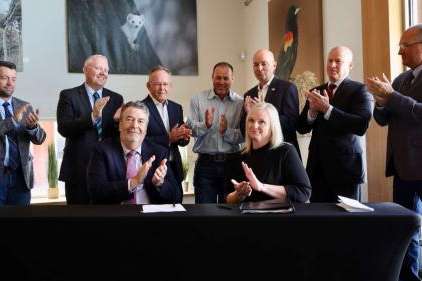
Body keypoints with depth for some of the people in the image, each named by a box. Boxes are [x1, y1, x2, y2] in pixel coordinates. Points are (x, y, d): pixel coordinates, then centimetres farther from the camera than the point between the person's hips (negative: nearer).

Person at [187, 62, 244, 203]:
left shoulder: (240, 102, 3)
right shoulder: (198, 99, 3)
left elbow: (244, 135, -2)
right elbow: (190, 129, -4)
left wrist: (227, 131, -19)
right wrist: (205, 125, -22)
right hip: (205, 163, 0)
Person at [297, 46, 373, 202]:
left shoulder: (359, 90, -4)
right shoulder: (316, 92, 12)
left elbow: (362, 125, -19)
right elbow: (302, 128, 9)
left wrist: (327, 109, -21)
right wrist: (312, 111, -11)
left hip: (345, 166, -4)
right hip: (317, 166, 5)